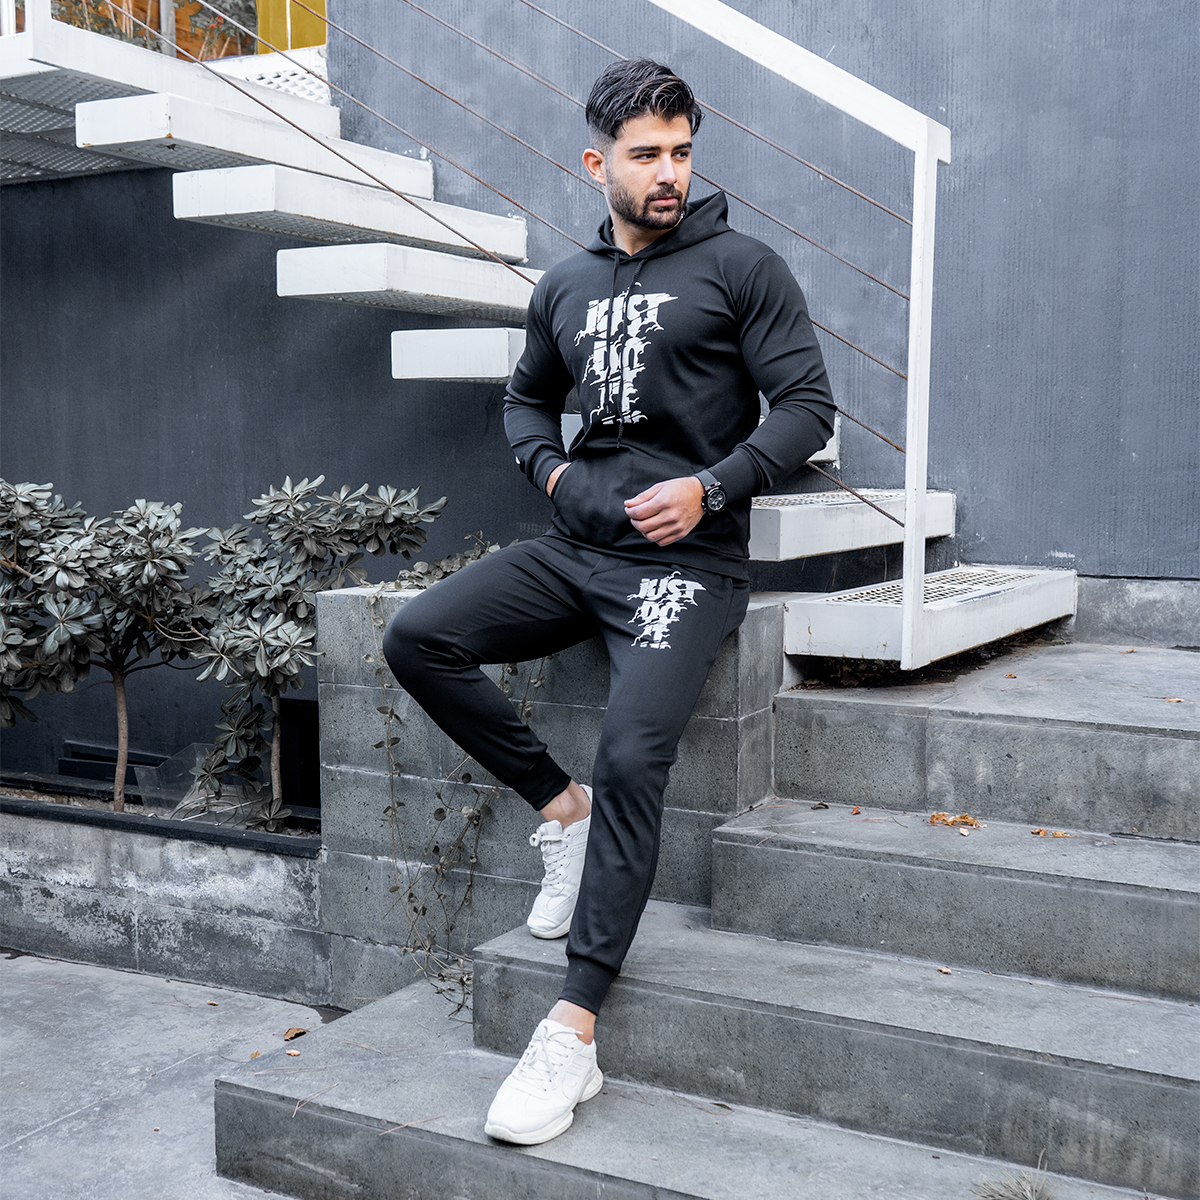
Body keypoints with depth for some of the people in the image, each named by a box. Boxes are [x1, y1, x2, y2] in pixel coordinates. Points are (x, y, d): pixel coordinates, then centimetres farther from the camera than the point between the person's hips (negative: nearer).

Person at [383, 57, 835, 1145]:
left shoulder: (742, 267, 1)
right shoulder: (566, 287, 16)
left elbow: (807, 405, -2)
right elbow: (528, 398, 30)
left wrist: (708, 487, -14)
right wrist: (552, 470, 9)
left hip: (687, 559, -5)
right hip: (579, 544, 6)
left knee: (633, 756, -24)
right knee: (418, 638, -13)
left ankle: (573, 1034, -18)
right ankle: (561, 806, 2)